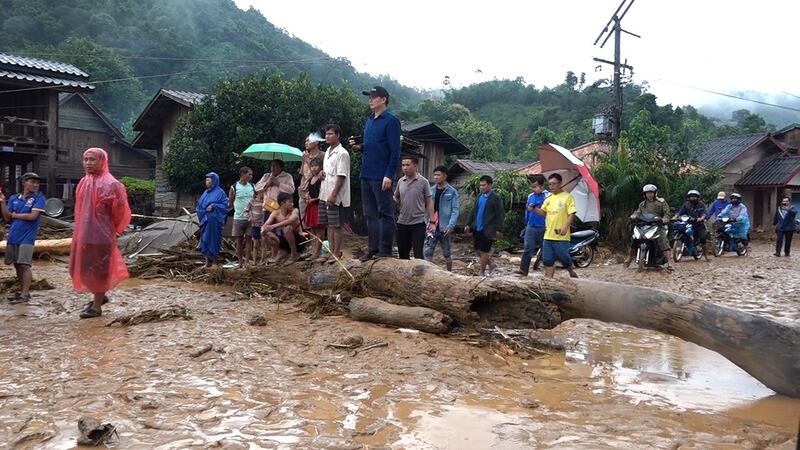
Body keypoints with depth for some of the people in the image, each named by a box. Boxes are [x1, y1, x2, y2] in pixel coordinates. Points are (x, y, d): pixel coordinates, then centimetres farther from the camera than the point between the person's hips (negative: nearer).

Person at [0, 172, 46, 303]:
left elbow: (32, 216, -13)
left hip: (27, 237, -5)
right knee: (17, 265, 10)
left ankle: (25, 295, -6)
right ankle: (22, 291, 21)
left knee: (24, 265, -8)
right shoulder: (14, 198, 10)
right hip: (13, 237, 5)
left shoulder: (39, 198, -3)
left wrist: (14, 215, -1)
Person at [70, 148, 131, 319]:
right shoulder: (84, 182, 10)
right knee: (79, 267, 15)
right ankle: (100, 296, 33)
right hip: (83, 233, 8)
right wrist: (79, 231, 17)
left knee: (98, 269, 1)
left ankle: (97, 307, 12)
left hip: (100, 234, -8)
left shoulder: (109, 184, -14)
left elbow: (120, 208, -13)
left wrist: (112, 227, -3)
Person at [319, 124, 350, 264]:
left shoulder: (342, 153, -11)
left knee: (336, 226, -3)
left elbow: (341, 176, -16)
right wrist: (321, 174, 4)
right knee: (329, 225, 11)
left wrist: (333, 195, -20)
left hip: (335, 197, -8)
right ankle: (331, 252, 17)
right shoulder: (328, 152, 16)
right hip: (324, 195, 9)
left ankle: (337, 254, 3)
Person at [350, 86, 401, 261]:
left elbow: (395, 151, -13)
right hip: (366, 175, 8)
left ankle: (385, 251, 1)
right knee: (370, 214, 11)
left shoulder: (391, 121, -7)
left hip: (381, 177, -8)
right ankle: (373, 249, 18)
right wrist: (359, 147, 3)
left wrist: (389, 175, -19)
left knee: (385, 213, -3)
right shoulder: (369, 121, 17)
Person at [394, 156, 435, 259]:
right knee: (402, 254, 11)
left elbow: (429, 202, -1)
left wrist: (432, 222, -6)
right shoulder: (400, 181, 7)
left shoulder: (423, 182, -3)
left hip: (418, 224, -4)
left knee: (418, 254, -5)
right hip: (402, 223, 4)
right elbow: (396, 199, 18)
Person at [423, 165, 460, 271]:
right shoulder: (431, 190, 7)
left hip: (445, 228, -3)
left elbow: (455, 210, -9)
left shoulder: (452, 192, -4)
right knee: (428, 251, -4)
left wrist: (450, 226, -19)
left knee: (446, 253, 10)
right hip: (432, 227, 3)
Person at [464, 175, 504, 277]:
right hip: (477, 228, 7)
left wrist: (499, 229, -14)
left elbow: (500, 215, -11)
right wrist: (469, 224, 15)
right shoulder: (479, 196, 10)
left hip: (487, 230, -7)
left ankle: (482, 273, 11)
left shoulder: (495, 198, -11)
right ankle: (491, 265, 31)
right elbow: (474, 212, 17)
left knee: (484, 251, -1)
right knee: (478, 249, 12)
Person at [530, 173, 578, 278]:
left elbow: (572, 214, -10)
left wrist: (565, 227, -22)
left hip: (561, 236, -6)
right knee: (548, 260, 6)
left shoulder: (567, 197, -5)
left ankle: (572, 273, 28)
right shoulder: (548, 198, 13)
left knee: (564, 257, 2)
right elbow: (543, 213, 16)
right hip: (548, 235, 6)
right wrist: (535, 209, -4)